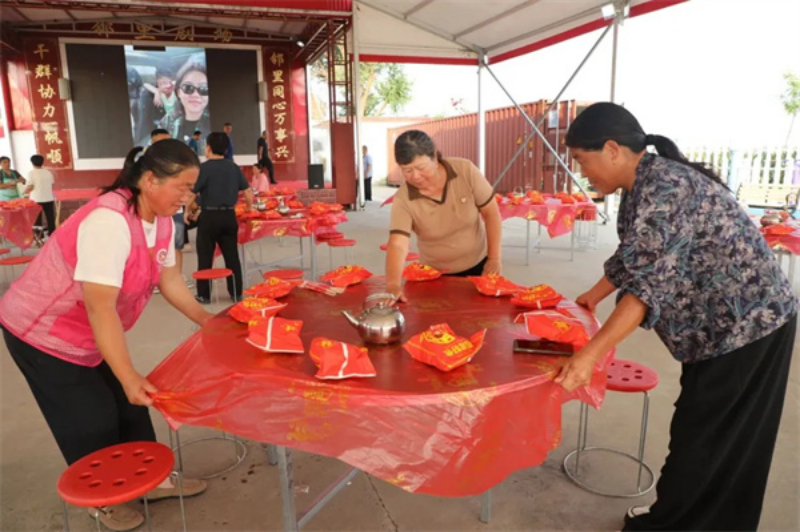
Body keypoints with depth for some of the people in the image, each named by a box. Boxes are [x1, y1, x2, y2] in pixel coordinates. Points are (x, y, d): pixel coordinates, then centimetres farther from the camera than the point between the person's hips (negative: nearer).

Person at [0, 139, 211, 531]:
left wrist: (206, 320, -4)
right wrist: (128, 376, -36)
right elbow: (100, 307, -36)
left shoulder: (161, 221, -7)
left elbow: (168, 278, 2)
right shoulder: (109, 221, -34)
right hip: (41, 332, -8)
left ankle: (152, 480, 29)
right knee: (92, 422, 2)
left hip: (88, 333, 8)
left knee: (129, 404, 12)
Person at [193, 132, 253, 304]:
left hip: (209, 216, -4)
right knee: (232, 256, 10)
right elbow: (248, 193, 9)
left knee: (205, 257, 6)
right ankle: (236, 294, 15)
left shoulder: (204, 167, -9)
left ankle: (204, 295, 13)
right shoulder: (233, 167, 5)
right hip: (229, 216, 4)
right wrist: (249, 209, 25)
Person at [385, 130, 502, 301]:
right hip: (435, 275, -1)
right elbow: (397, 245, -32)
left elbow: (491, 212, -10)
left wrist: (494, 259, -11)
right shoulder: (403, 200, -22)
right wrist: (393, 284, -49)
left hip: (478, 265, 1)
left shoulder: (466, 171, -19)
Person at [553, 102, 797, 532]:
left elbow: (649, 283, -33)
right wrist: (593, 295, 25)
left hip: (747, 322, -9)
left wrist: (590, 353, -34)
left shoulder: (663, 186, -26)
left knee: (700, 437, 5)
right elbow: (633, 260, 18)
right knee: (725, 440, 21)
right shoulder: (645, 184, 5)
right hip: (727, 323, 9)